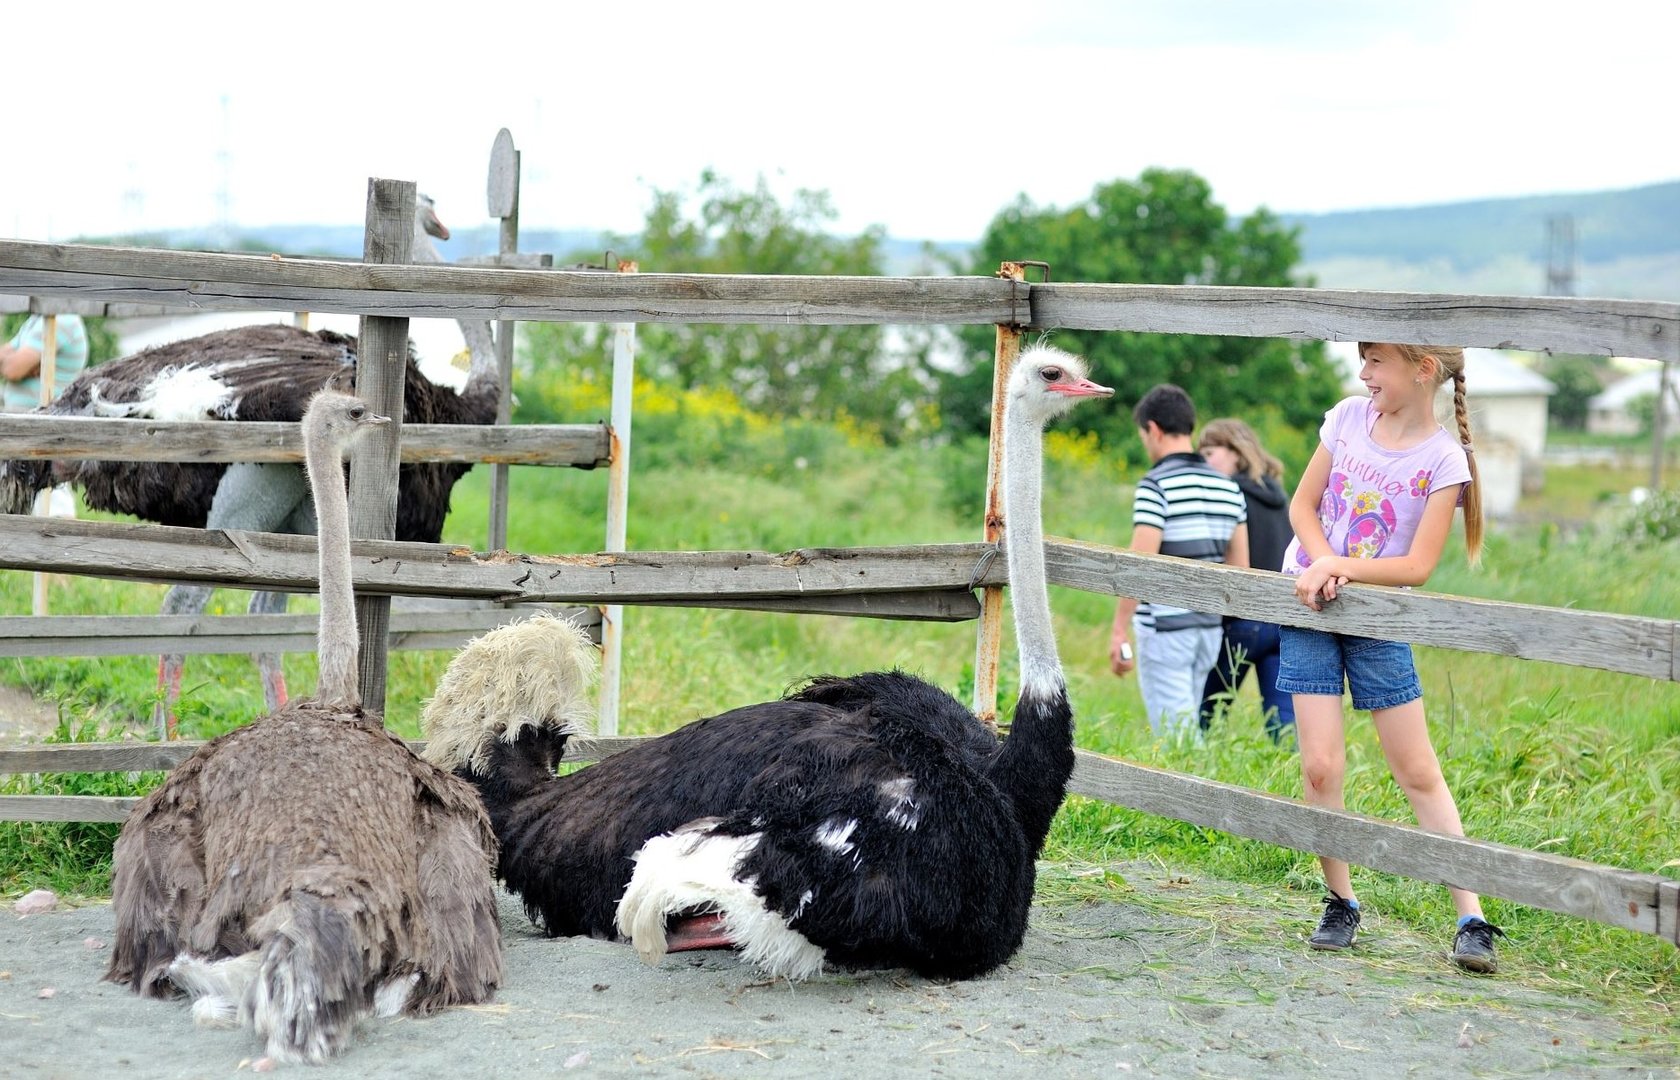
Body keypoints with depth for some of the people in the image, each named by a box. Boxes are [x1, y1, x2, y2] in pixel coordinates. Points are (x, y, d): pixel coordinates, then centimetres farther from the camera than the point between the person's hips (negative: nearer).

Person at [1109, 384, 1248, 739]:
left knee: (1175, 735, -5)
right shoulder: (1228, 487, 10)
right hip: (1210, 627, 7)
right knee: (1186, 727, 16)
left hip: (1165, 628, -7)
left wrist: (1119, 630, -14)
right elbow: (1240, 568, 12)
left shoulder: (1156, 485, -12)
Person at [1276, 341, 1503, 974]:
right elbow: (1302, 505, 4)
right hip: (1309, 608, 3)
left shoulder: (1443, 460, -11)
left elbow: (1418, 566, -14)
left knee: (1418, 772, -1)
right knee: (1320, 766, -5)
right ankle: (1340, 904, 11)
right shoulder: (1349, 417, 0)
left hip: (1376, 617, -3)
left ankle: (1471, 920, 1)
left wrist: (1343, 569, -23)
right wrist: (1325, 562, -13)